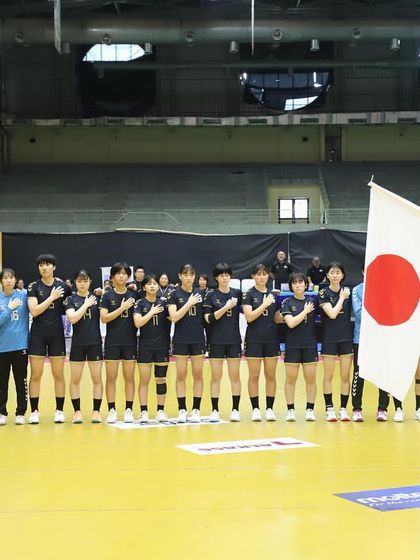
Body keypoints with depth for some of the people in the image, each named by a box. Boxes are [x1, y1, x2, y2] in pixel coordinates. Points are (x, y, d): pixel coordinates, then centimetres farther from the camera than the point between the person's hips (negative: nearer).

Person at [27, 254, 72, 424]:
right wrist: (51, 297, -14)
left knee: (58, 374, 5)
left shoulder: (62, 286, 1)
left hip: (57, 334, 1)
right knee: (35, 375, 1)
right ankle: (34, 411, 7)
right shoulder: (33, 286, -2)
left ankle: (59, 410, 13)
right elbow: (34, 311, -13)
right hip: (38, 334, -1)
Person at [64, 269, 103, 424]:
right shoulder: (71, 299, 0)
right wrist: (86, 304, -14)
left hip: (95, 342, 1)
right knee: (75, 379, 4)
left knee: (97, 379, 2)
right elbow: (72, 318, -14)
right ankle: (77, 411, 12)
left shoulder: (97, 298, 5)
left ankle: (96, 411, 9)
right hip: (77, 343, -1)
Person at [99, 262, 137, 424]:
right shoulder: (107, 296, -1)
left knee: (129, 377, 4)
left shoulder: (133, 295, 4)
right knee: (111, 377, 1)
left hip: (130, 342, 1)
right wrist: (122, 308, -15)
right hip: (112, 342, -1)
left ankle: (128, 410, 9)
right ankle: (112, 411, 6)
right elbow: (104, 318, -11)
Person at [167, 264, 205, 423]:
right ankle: (182, 410, 6)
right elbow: (174, 317, -12)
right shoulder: (175, 295, -2)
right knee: (181, 376, 1)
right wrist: (189, 303, -16)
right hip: (181, 340, -2)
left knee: (198, 375, 4)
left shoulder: (200, 293, 5)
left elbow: (205, 315, 12)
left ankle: (196, 410, 9)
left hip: (198, 339, 2)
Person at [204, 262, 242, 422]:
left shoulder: (237, 294, 4)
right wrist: (226, 307, -17)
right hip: (216, 341, -2)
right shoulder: (210, 295, -1)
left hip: (234, 340, 2)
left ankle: (235, 409, 8)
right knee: (216, 376, 1)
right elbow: (209, 318, -10)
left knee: (235, 376, 4)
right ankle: (214, 410, 6)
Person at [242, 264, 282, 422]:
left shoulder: (273, 294, 10)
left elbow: (277, 318, 13)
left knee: (270, 375, 5)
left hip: (272, 339, 4)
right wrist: (264, 304, -18)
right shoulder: (249, 295, -3)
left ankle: (270, 409, 10)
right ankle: (255, 409, 6)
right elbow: (249, 317, -14)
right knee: (254, 376, 0)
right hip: (254, 339, -4)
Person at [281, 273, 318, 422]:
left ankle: (310, 409, 10)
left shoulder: (312, 301, 5)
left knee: (311, 379, 2)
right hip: (292, 346, -1)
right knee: (290, 379, 2)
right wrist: (305, 311, -11)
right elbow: (291, 323, -13)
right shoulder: (287, 303, -2)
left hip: (310, 345, 2)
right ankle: (290, 410, 8)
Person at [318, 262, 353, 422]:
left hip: (347, 338, 3)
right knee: (328, 376, 2)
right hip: (329, 339, -3)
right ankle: (329, 409, 8)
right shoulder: (324, 293, -3)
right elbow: (332, 314, -15)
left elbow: (353, 314, 13)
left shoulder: (348, 292, 7)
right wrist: (342, 298, -8)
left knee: (345, 376, 3)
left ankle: (343, 409, 9)